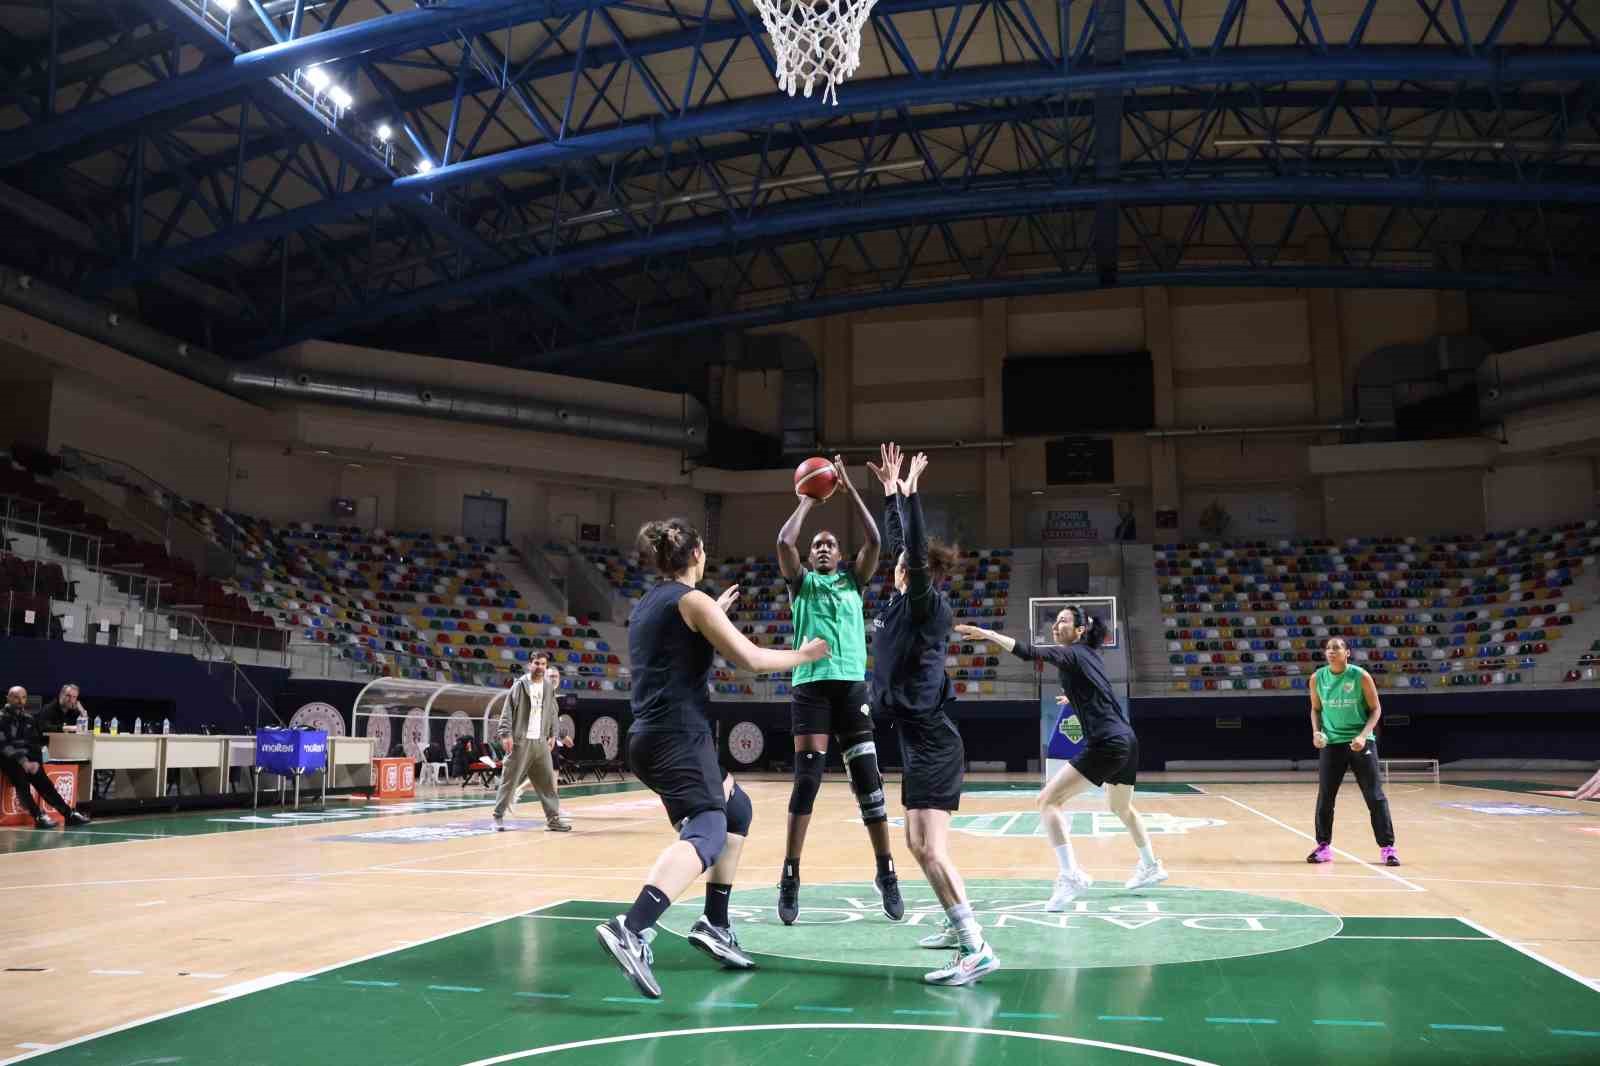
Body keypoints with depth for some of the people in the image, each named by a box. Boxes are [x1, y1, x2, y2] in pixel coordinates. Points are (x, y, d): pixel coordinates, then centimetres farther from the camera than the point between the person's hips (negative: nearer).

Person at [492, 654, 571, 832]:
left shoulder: (549, 687, 10)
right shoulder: (520, 685, -4)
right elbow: (507, 711, -6)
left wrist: (552, 734, 13)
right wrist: (506, 734, -13)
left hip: (541, 742, 5)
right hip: (520, 740, -4)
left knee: (548, 780, 3)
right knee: (510, 780, -1)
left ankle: (553, 818, 8)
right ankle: (498, 816, 12)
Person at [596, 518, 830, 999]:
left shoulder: (646, 604, 17)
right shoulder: (692, 599, -7)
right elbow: (751, 659, -12)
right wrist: (804, 654, 3)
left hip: (651, 738, 9)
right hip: (679, 737, -9)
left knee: (737, 808, 23)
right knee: (706, 832, -21)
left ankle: (714, 924, 20)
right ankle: (631, 929, -41)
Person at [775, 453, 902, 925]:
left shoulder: (853, 580, 18)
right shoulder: (801, 581, 13)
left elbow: (874, 540, 3)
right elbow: (784, 542, -4)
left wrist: (849, 488, 5)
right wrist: (808, 499, 7)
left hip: (852, 684, 2)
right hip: (810, 684, -2)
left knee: (867, 777, -1)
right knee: (807, 777, -8)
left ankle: (886, 872, 9)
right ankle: (790, 878, -1)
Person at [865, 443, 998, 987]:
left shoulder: (926, 605, -10)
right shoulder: (906, 603, 10)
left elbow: (917, 553, -26)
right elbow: (901, 544, 20)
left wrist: (910, 493, -23)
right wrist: (891, 492, 21)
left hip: (931, 742, -10)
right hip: (920, 739, 10)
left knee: (931, 849, -15)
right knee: (919, 844, 17)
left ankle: (977, 951, -15)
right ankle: (959, 926, 29)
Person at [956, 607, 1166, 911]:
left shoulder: (1072, 654, -9)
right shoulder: (1089, 654, 16)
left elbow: (1030, 653, -26)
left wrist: (988, 634, -29)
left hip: (1106, 744, -10)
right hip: (1126, 740, 10)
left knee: (1048, 800, -12)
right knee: (1121, 808, 32)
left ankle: (1070, 875, -19)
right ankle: (1151, 867, 49)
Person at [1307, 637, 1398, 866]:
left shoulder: (1361, 676, -10)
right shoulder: (1317, 678, -2)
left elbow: (1376, 709, -4)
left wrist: (1363, 735, -17)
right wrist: (1316, 731, -5)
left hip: (1360, 742, -2)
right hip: (1331, 743, 2)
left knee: (1375, 797, -2)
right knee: (1325, 797, 3)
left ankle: (1387, 847, 7)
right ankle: (1324, 846, 15)